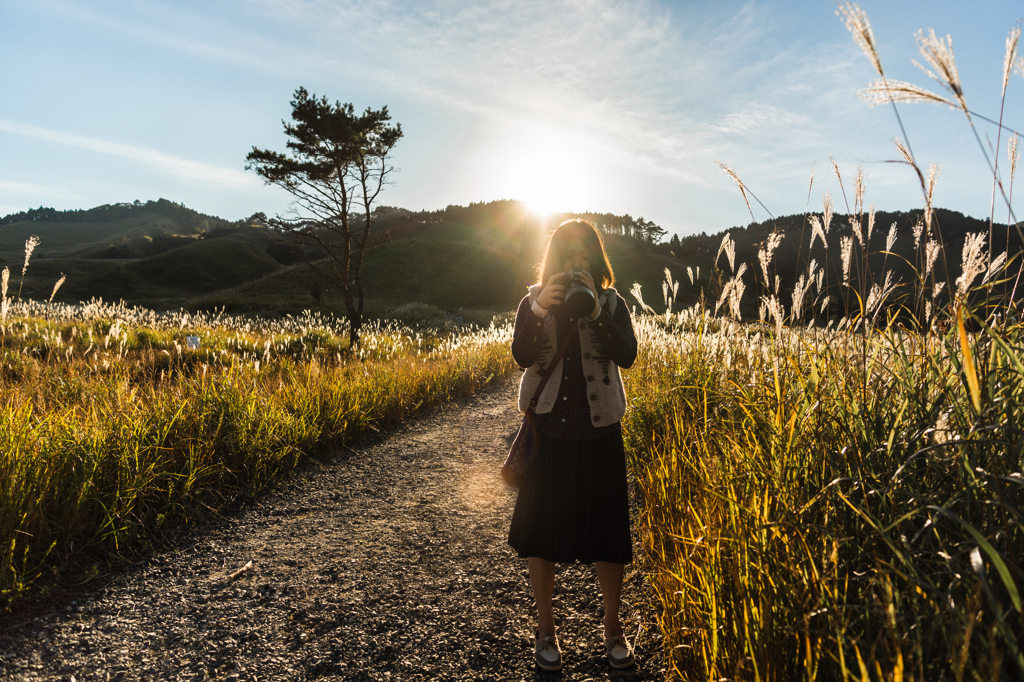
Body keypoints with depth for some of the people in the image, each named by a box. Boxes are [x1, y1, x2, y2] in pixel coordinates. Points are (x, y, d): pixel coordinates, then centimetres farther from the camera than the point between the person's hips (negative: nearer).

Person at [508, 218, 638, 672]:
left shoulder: (612, 303, 3)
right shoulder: (534, 302, 3)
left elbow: (627, 356, -12)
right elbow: (521, 357, -12)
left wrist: (594, 312, -23)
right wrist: (539, 311, -27)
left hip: (598, 433, 0)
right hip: (547, 430, 0)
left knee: (607, 529, 8)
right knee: (542, 528, 7)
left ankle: (612, 629, 30)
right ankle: (545, 629, 28)